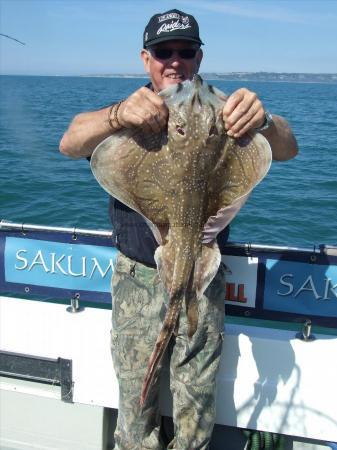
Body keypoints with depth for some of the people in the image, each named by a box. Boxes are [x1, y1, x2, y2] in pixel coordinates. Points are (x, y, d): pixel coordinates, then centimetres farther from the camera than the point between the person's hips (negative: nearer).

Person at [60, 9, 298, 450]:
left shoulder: (219, 112, -1)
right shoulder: (127, 114, 0)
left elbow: (287, 149, -14)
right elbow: (70, 143, -18)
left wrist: (263, 120, -38)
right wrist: (118, 115, -40)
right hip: (136, 276, 0)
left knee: (197, 400, 12)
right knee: (135, 398, 12)